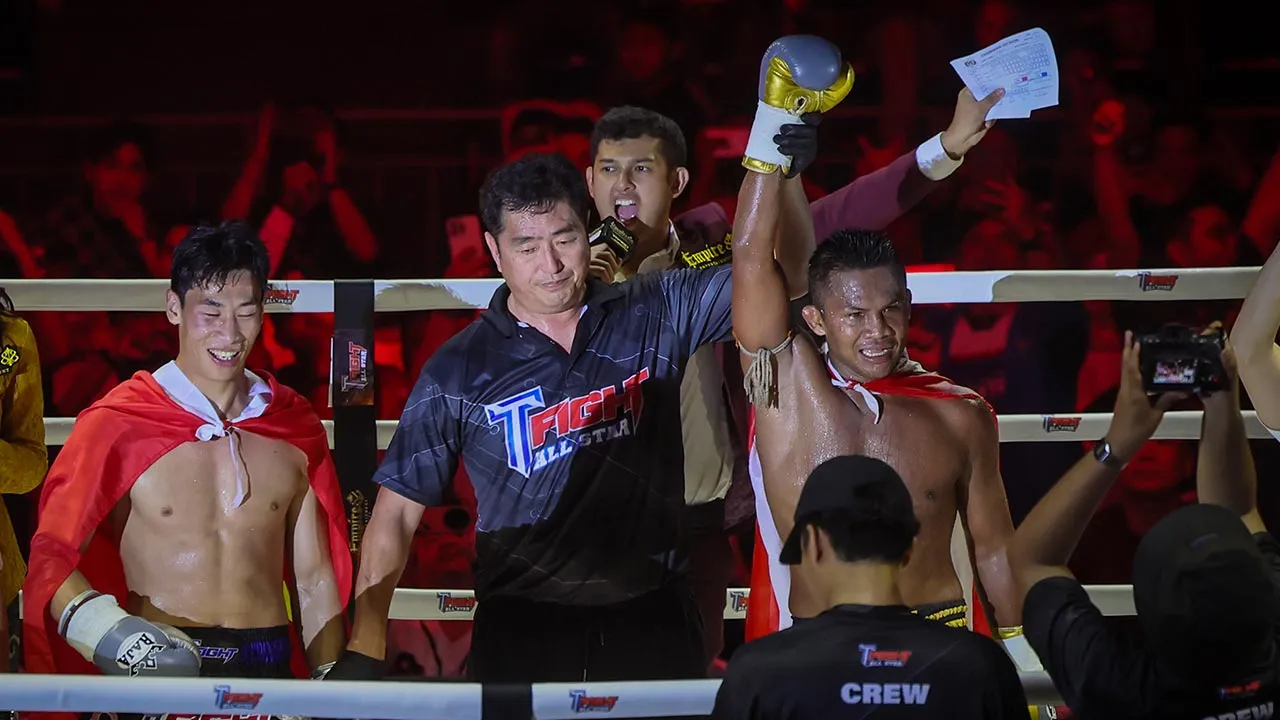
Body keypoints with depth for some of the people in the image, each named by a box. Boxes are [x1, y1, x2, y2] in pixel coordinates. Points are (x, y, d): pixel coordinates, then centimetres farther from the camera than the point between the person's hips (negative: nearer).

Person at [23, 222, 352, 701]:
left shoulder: (296, 428, 12)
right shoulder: (114, 425, -1)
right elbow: (51, 557, -5)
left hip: (270, 671, 3)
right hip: (157, 676, -3)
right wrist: (108, 631, -22)